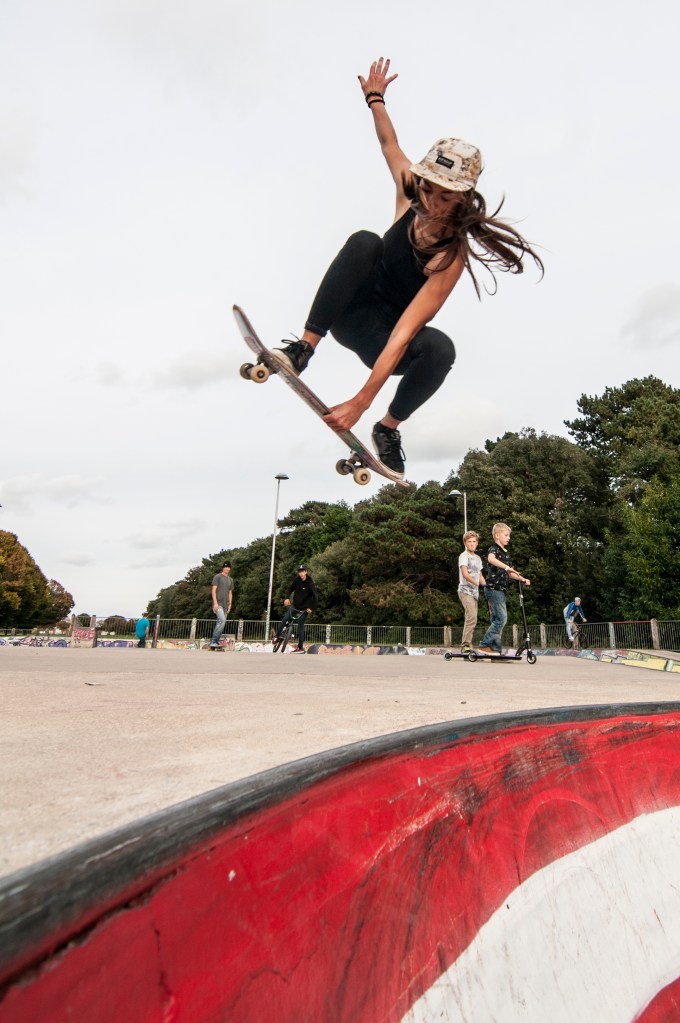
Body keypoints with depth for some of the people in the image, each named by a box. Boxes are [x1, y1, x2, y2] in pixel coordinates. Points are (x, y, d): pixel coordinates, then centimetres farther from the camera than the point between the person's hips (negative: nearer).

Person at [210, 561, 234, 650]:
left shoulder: (230, 580, 19)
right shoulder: (217, 577, 1)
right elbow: (213, 590, -5)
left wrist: (230, 605, 11)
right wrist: (215, 603, -14)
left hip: (225, 604, 6)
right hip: (218, 603, -6)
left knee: (220, 623, 3)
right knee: (222, 620, -21)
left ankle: (216, 643, 7)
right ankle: (213, 642, -18)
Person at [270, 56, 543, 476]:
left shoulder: (452, 255, -23)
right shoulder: (412, 198, -7)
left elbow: (404, 333, -34)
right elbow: (390, 145, 17)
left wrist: (361, 402, -40)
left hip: (382, 343, -3)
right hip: (350, 314, 4)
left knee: (441, 348, -37)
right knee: (364, 241, -25)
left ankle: (388, 427, -12)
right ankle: (304, 346, -27)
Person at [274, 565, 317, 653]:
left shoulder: (310, 583, -16)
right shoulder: (296, 580, -4)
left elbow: (314, 596, -13)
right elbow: (290, 588, 8)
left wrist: (311, 608, -15)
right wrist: (287, 598, -9)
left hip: (304, 608, -4)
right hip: (295, 605, 4)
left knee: (300, 626, -4)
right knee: (284, 620, -11)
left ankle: (301, 648, 3)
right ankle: (278, 636, 8)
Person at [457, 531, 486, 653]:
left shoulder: (478, 558, 20)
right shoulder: (464, 556, -4)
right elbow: (465, 574, -17)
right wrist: (476, 583, -30)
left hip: (475, 592, 8)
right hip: (465, 591, -8)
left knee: (471, 619, 6)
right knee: (472, 617, -20)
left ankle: (466, 647, 12)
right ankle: (465, 645, -18)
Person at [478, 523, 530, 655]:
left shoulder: (506, 553, 18)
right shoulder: (494, 549, -9)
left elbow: (509, 574, 25)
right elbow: (491, 559, -35)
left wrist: (523, 579, 15)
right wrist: (506, 566, -45)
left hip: (500, 590, 9)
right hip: (493, 588, -9)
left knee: (497, 620, 9)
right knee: (501, 618, -13)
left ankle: (496, 650, 13)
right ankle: (484, 645, -8)